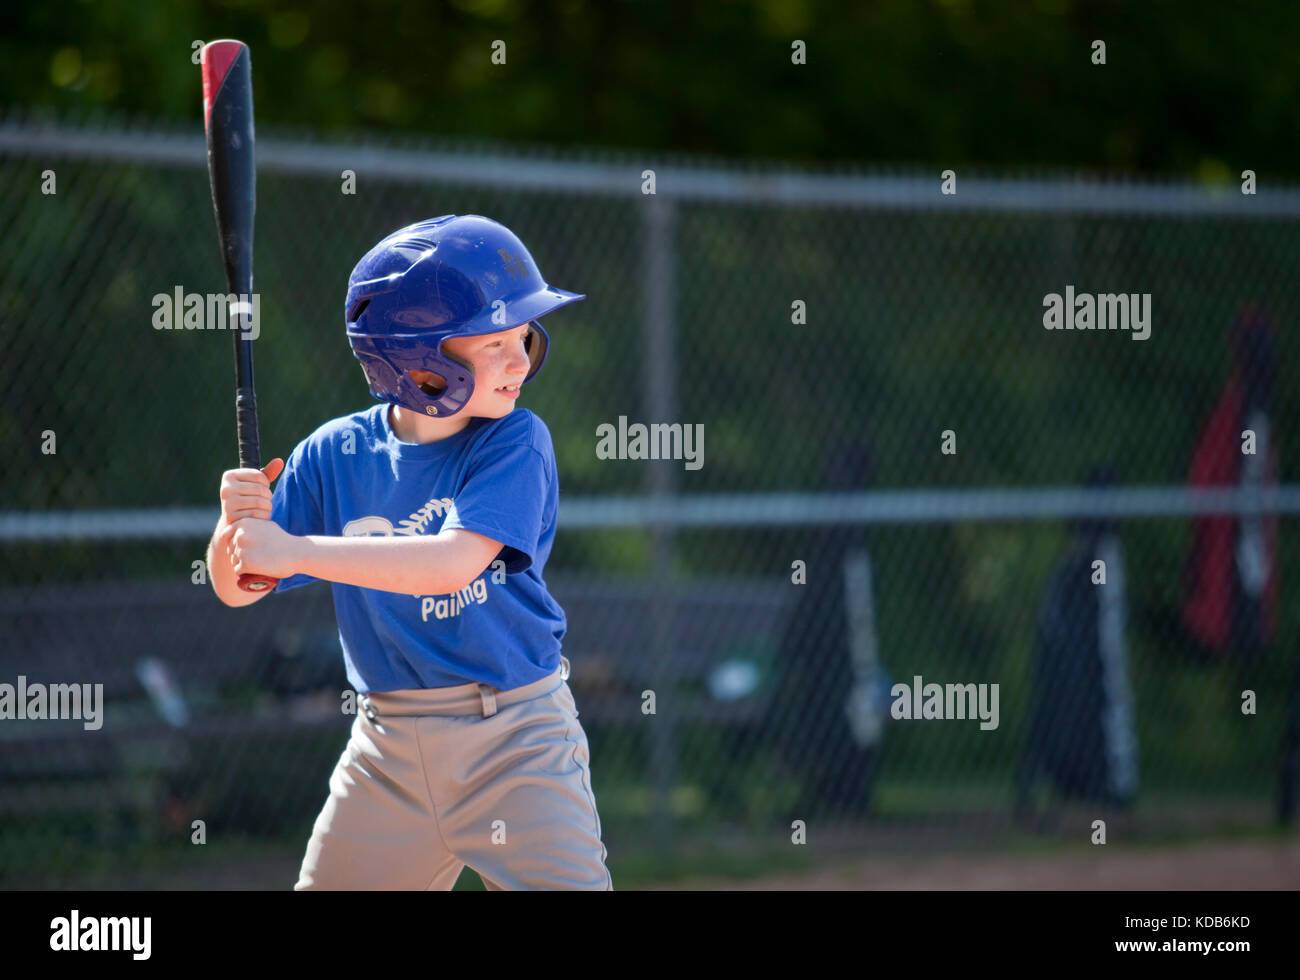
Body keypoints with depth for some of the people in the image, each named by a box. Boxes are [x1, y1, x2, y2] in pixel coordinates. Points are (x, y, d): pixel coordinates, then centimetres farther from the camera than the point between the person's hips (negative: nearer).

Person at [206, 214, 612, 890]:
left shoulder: (515, 443, -9)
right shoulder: (335, 455, 0)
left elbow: (454, 562, -24)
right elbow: (237, 588, 4)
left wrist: (296, 550, -26)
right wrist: (238, 524, -19)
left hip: (514, 737, -3)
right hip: (387, 752, 3)